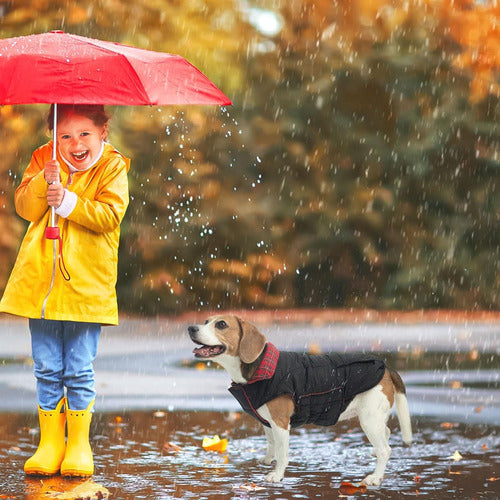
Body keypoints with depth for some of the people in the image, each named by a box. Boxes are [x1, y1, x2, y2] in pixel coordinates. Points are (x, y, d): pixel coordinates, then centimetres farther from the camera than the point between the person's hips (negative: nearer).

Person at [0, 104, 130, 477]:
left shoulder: (112, 167, -1)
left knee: (79, 370, 1)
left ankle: (79, 444, 13)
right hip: (41, 280, 3)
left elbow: (109, 215, -13)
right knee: (47, 369, 7)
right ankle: (50, 442, 16)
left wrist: (69, 201, -23)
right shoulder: (43, 160, 7)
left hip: (86, 285, -3)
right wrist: (44, 182, -19)